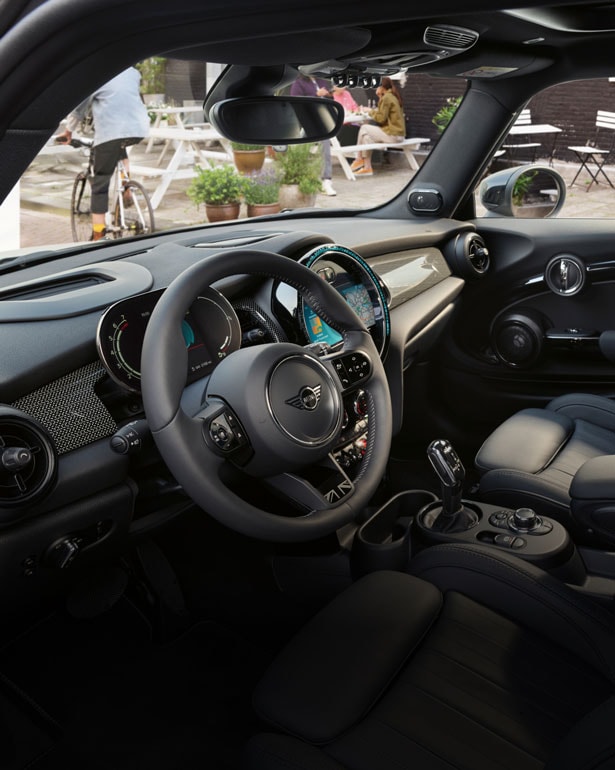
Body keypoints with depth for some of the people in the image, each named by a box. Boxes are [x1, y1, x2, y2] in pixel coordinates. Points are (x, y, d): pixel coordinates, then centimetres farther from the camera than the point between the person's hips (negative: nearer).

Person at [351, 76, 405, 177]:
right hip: (399, 132, 9)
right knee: (367, 136, 11)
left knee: (364, 129, -1)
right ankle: (367, 167, 4)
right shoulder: (393, 96, 16)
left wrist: (371, 112, 1)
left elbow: (381, 118, -15)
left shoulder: (386, 98, -12)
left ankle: (359, 159, 11)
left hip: (393, 134, -9)